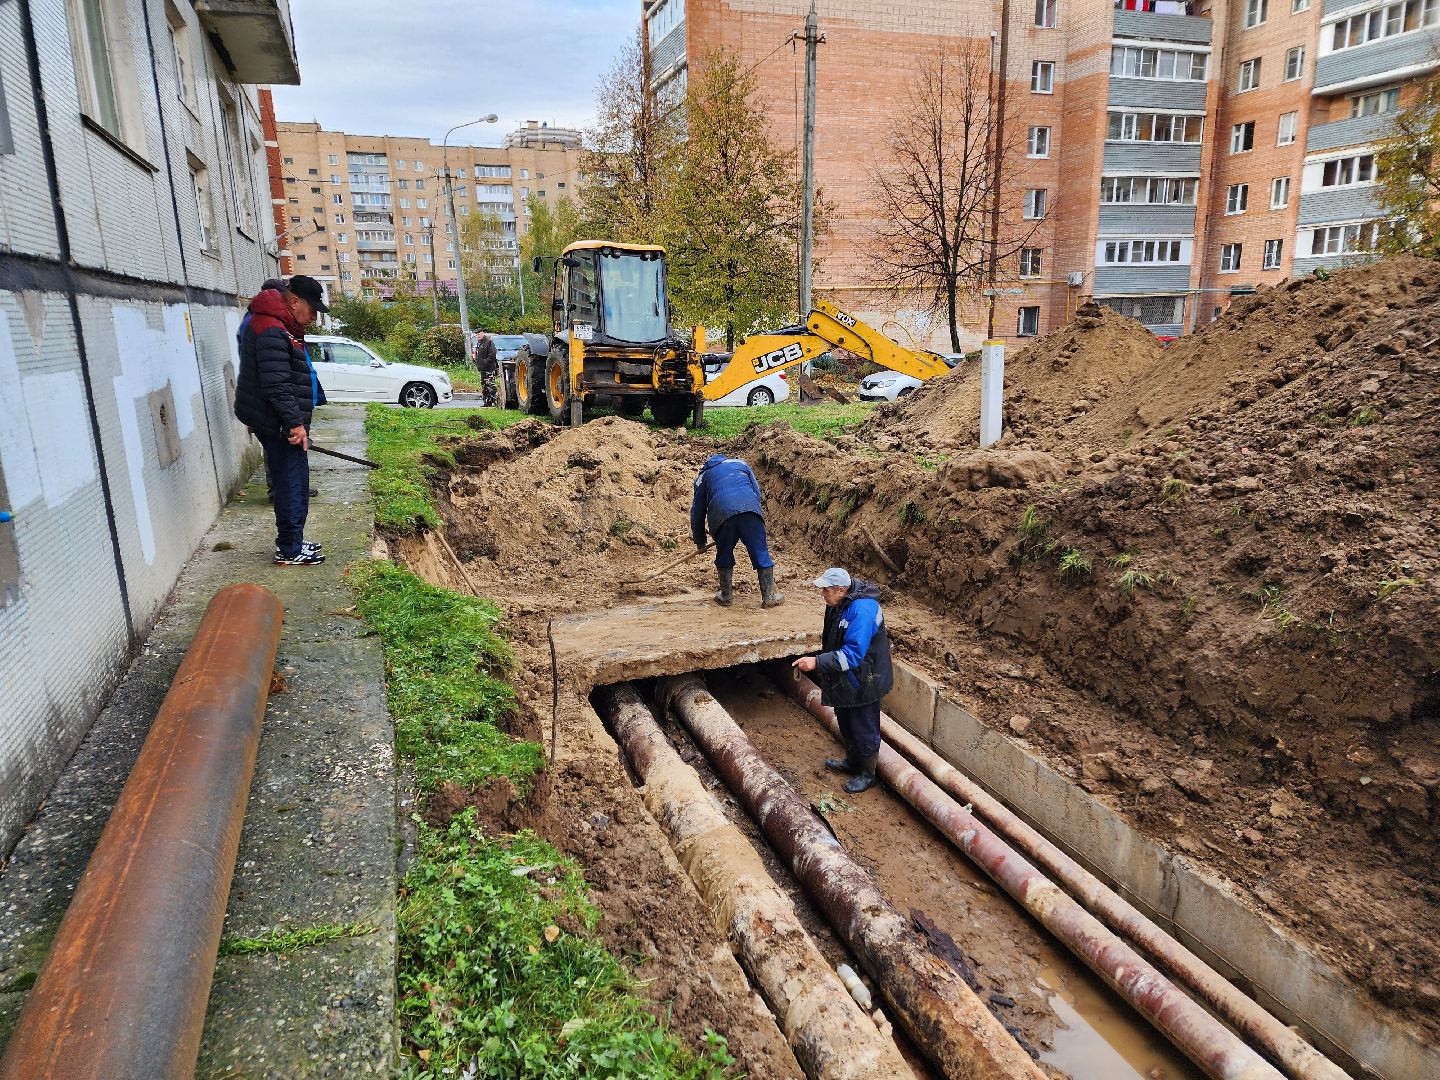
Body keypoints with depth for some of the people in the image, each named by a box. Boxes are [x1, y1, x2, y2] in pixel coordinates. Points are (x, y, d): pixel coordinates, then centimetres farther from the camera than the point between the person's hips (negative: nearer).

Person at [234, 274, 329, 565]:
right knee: (292, 485, -3)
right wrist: (296, 423, -22)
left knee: (293, 484, 16)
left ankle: (292, 542, 27)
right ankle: (290, 550, 5)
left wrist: (298, 421, 24)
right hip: (278, 426, -10)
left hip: (278, 424, 10)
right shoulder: (272, 331, -18)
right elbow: (276, 385, -25)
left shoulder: (283, 327, 16)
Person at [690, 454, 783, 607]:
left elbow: (697, 512, 30)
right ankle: (769, 596, 9)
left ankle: (726, 596, 25)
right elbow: (757, 492, 26)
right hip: (750, 508, 0)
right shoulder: (740, 463, 34)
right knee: (761, 554, 7)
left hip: (722, 513, 0)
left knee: (724, 556, 18)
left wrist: (700, 543, 37)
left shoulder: (704, 475, 31)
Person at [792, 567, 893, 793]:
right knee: (846, 724, 25)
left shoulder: (862, 610, -33)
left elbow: (853, 653, -36)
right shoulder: (839, 603, -3)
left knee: (864, 730, 9)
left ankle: (867, 774, 29)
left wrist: (817, 662, -39)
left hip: (863, 682, -9)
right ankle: (852, 761, 46)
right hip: (845, 679, 9)